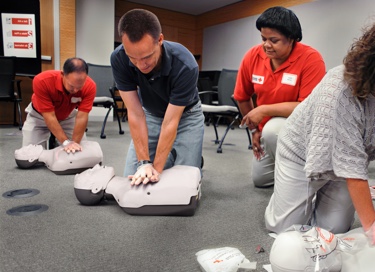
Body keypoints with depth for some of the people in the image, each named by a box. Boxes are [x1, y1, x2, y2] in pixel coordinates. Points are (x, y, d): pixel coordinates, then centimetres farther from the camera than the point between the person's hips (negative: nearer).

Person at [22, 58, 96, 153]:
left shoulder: (90, 86, -33)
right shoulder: (42, 81, -38)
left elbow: (81, 117, -30)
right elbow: (49, 117, -34)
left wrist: (75, 142, -35)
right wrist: (66, 142, -37)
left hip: (68, 116, 2)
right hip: (39, 115, -1)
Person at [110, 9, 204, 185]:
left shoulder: (185, 66, -37)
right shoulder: (118, 59, -27)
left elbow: (171, 121, -30)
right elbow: (135, 114, -24)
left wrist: (157, 168, -27)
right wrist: (144, 162, -27)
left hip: (186, 116, -2)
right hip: (150, 114, 3)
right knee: (132, 178, -1)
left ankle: (197, 160, 22)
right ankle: (161, 157, 26)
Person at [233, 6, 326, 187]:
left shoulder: (311, 59, -25)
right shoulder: (253, 56, -12)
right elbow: (242, 97, 1)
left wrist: (264, 110, -30)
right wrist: (254, 129, 4)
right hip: (268, 129, 6)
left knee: (273, 129, -38)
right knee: (259, 179, 12)